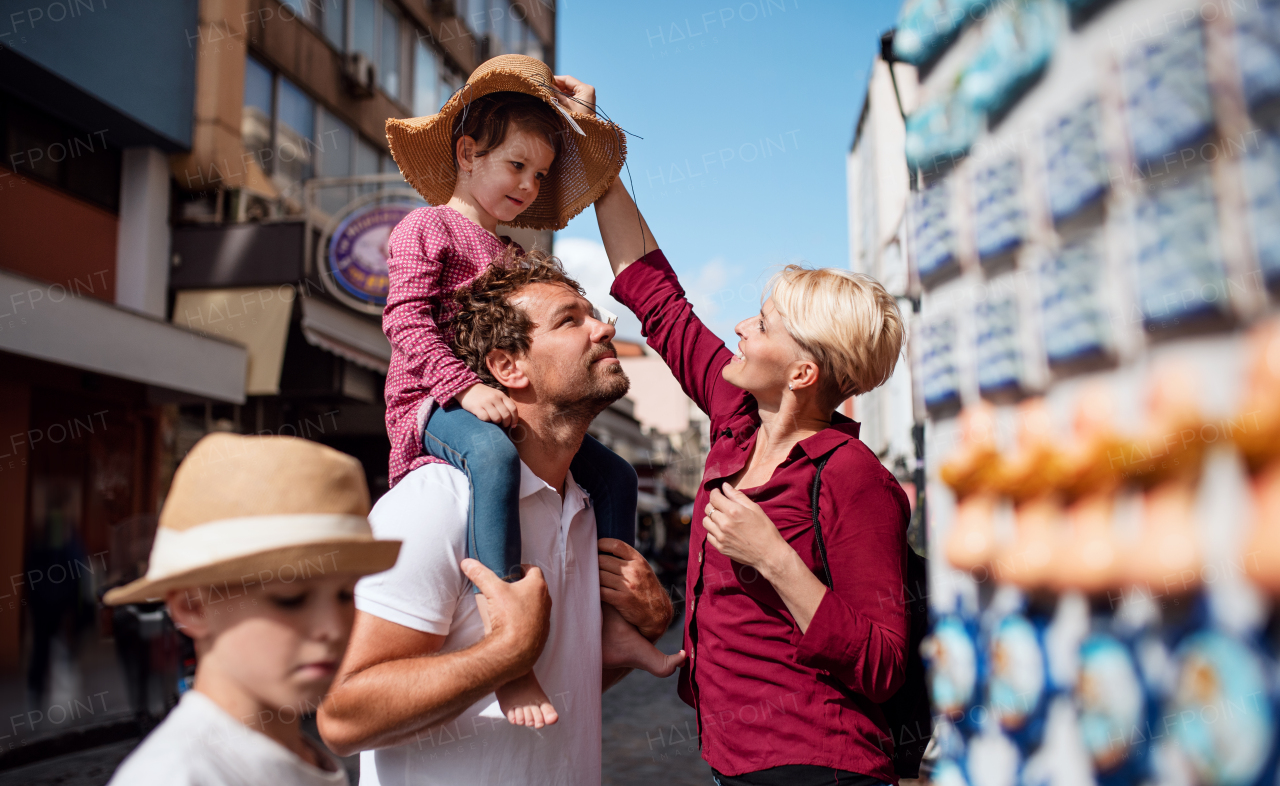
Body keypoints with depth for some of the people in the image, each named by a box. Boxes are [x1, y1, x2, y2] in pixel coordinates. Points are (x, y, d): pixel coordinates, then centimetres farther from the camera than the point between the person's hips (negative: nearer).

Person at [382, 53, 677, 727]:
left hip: (504, 409, 9)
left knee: (613, 472, 5)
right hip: (431, 403, -8)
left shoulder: (512, 254, 23)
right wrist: (466, 387, -27)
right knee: (495, 454, -41)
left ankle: (613, 621, 9)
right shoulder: (426, 229, -1)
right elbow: (406, 318, -14)